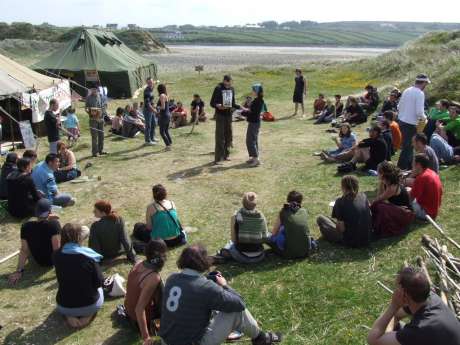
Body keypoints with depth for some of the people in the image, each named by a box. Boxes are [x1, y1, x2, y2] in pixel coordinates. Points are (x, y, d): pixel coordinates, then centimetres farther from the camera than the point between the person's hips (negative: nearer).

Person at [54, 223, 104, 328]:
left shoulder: (56, 256, -11)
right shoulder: (89, 256, -19)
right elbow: (99, 282, -10)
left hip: (64, 307, 2)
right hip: (90, 305, -2)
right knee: (99, 290, 33)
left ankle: (69, 316, 10)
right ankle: (88, 315, 7)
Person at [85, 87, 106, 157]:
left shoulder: (99, 97, 10)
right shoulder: (89, 98, -3)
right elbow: (86, 108, -3)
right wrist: (90, 113, -21)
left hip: (100, 119, 5)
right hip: (93, 119, -5)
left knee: (101, 135, 10)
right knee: (94, 136, -5)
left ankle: (101, 150, 22)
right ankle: (95, 152, 0)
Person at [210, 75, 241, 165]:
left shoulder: (232, 89, 10)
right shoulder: (218, 88, -7)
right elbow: (212, 103, -8)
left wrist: (240, 107, 4)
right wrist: (218, 106, -28)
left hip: (229, 115, 6)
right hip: (220, 115, -6)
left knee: (229, 136, 11)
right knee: (220, 138, -7)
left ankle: (226, 155, 25)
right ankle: (218, 159, -4)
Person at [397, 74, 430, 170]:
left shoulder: (407, 90, 8)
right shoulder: (420, 93, -15)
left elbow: (399, 107, 13)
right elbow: (419, 112, -20)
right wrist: (423, 118, -1)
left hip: (402, 121, 8)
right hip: (410, 124, -8)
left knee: (408, 145, 20)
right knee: (407, 147, -1)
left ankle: (409, 166, 31)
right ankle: (401, 168, 1)